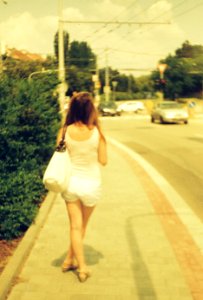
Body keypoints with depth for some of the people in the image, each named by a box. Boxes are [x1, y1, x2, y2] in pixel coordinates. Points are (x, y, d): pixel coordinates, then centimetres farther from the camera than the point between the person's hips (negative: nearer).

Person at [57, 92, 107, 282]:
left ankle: (82, 266, 11)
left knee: (75, 226, 12)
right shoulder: (96, 132, -16)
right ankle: (70, 259, 32)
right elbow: (103, 161, -8)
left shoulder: (65, 131, -10)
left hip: (71, 182, 1)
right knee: (82, 226, 20)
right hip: (91, 184, -1)